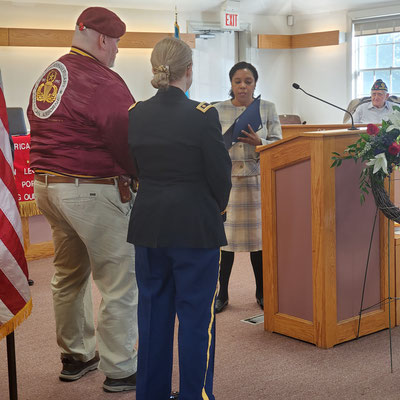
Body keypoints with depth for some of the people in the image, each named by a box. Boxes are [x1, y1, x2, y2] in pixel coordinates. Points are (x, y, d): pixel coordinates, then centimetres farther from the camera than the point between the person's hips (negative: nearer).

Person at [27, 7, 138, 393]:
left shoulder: (47, 76, 12)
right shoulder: (102, 82, -18)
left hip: (46, 185, 10)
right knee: (120, 282, 0)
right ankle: (120, 371, 9)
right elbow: (130, 140, -19)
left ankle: (75, 357, 34)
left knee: (69, 275, 21)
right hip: (92, 191, -10)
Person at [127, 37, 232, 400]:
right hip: (195, 226, -5)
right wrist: (217, 208, 10)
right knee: (196, 314, 6)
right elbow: (219, 174, -9)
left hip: (147, 225, 5)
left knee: (153, 309, 16)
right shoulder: (203, 115, -13)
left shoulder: (134, 114, 0)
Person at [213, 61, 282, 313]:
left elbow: (278, 144, 2)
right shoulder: (218, 111, 6)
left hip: (258, 179, 1)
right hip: (227, 178, 0)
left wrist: (258, 143, -16)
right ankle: (221, 294, 10)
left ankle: (262, 292, 20)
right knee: (223, 236, -2)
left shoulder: (268, 109, 7)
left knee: (259, 236, 5)